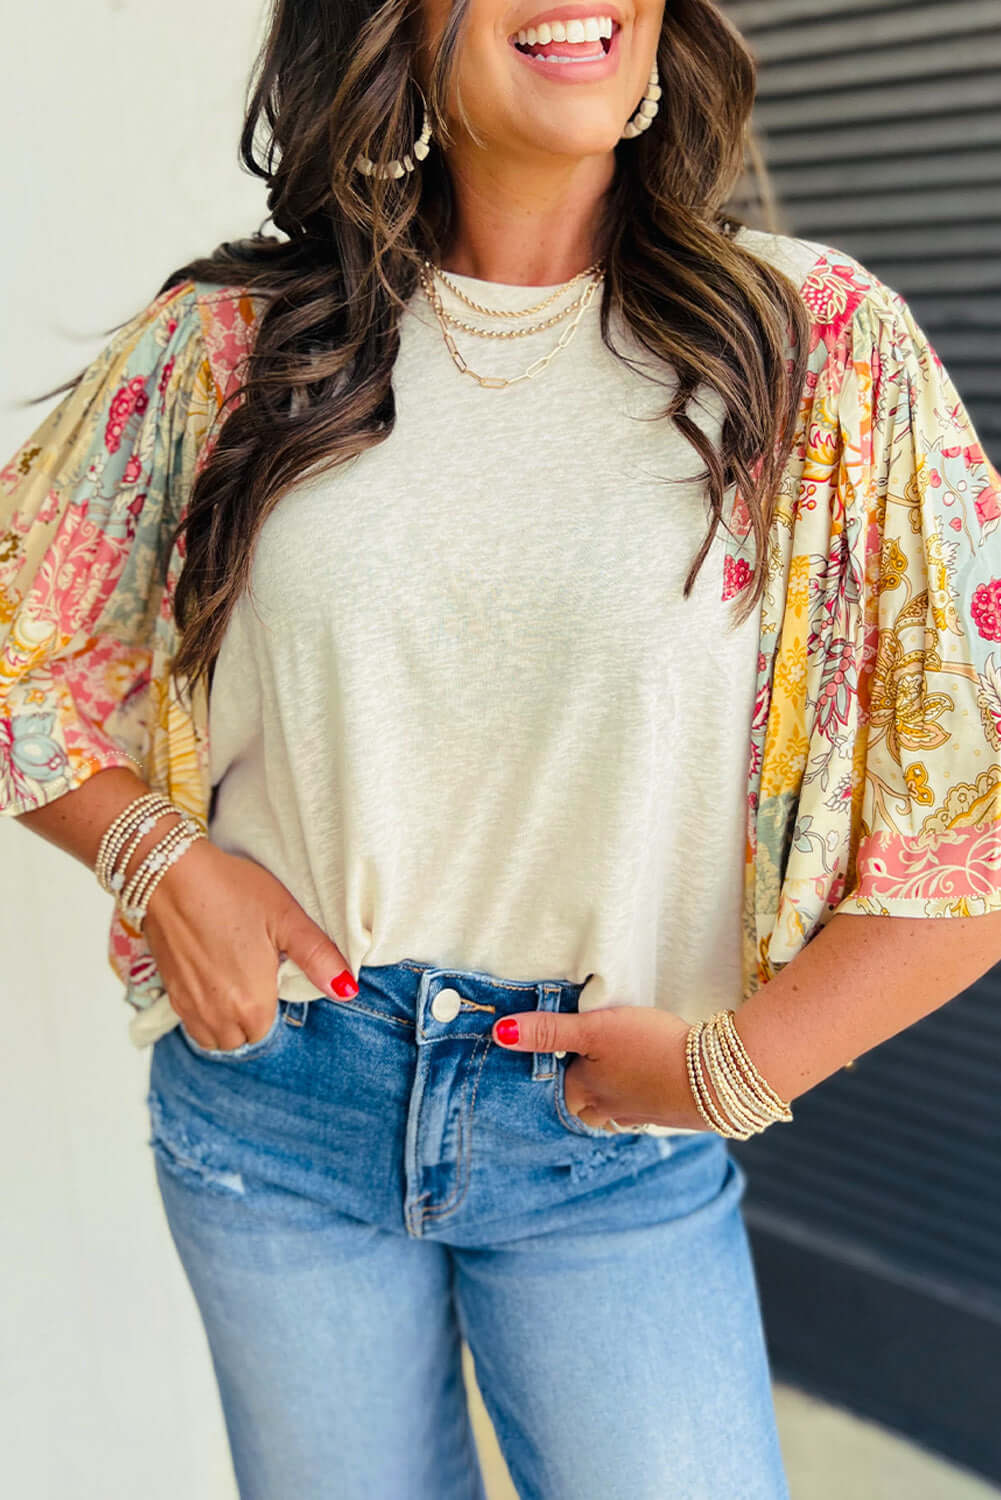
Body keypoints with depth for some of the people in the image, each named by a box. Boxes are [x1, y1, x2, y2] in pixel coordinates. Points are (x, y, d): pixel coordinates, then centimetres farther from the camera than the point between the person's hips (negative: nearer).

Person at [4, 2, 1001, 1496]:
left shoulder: (818, 338, -7)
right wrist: (156, 855, -7)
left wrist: (737, 1066, -11)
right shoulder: (229, 342, -2)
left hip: (616, 1136, -1)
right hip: (271, 1101, 2)